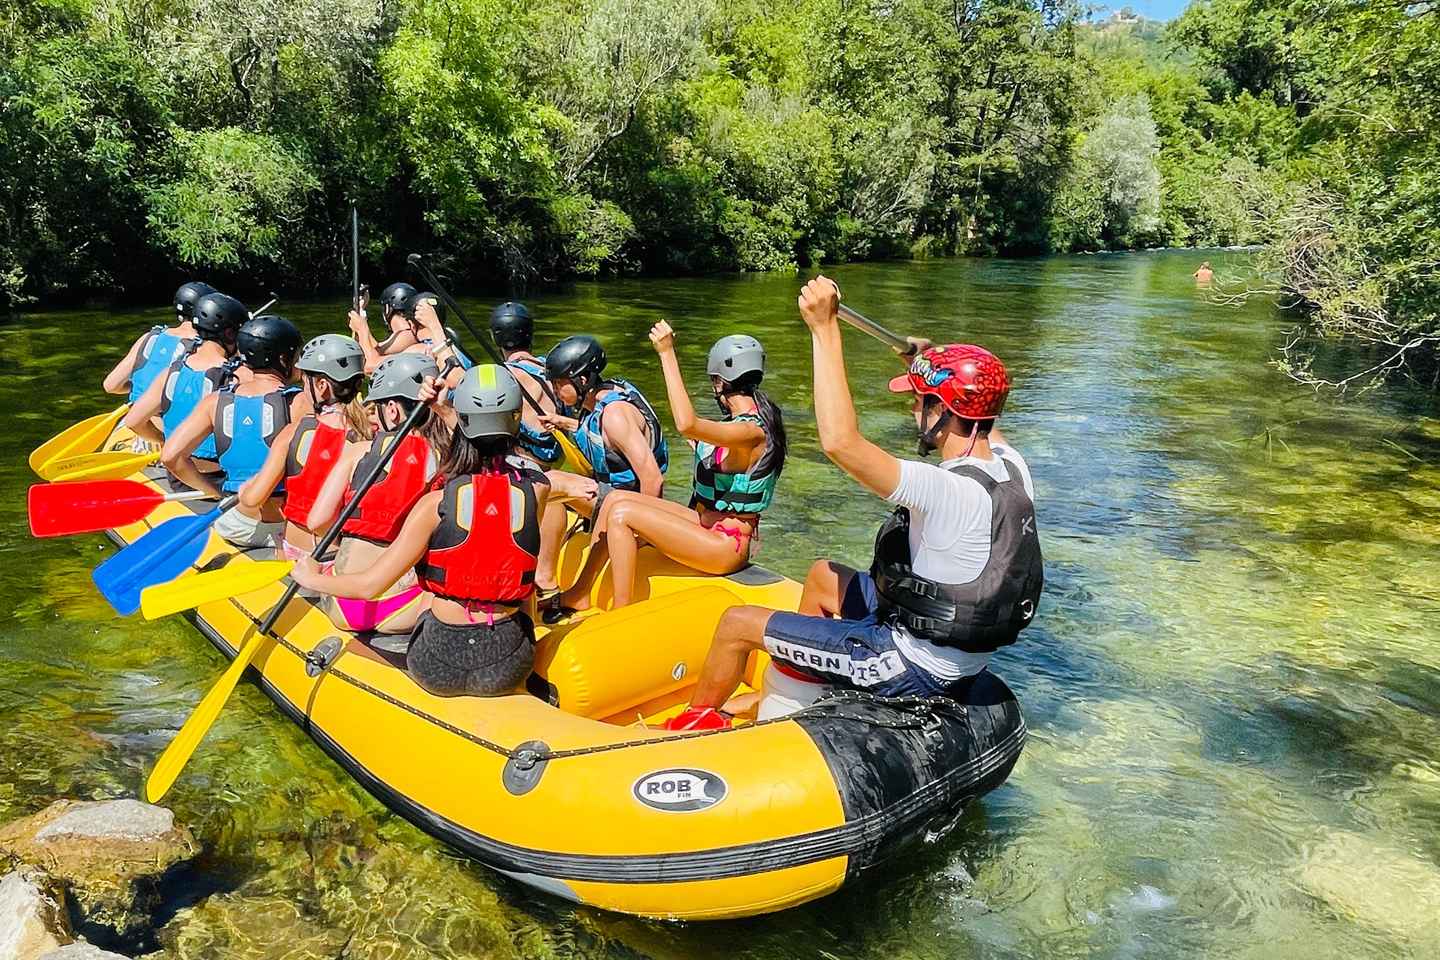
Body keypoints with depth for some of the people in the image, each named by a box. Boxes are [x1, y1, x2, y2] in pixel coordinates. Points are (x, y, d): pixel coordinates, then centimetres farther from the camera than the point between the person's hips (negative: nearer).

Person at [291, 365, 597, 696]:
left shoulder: (436, 504, -15)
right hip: (509, 668, 0)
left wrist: (311, 578, 5)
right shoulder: (536, 490, -8)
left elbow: (370, 585, -12)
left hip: (438, 669, 0)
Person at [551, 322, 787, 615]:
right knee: (615, 499, 4)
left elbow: (687, 425, -39)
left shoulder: (752, 431, -22)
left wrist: (667, 354, -34)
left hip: (725, 545, -10)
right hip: (707, 523, 10)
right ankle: (581, 593, 9)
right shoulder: (746, 418, 9)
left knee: (622, 514, -15)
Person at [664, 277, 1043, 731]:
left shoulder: (953, 492, -33)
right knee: (822, 574, 28)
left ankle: (696, 721, 27)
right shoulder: (1011, 464, -6)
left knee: (737, 624, 0)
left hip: (916, 668, -9)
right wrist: (936, 367, 22)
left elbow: (840, 441, -41)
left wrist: (825, 329, -36)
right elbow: (982, 421, 20)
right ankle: (801, 669, 48)